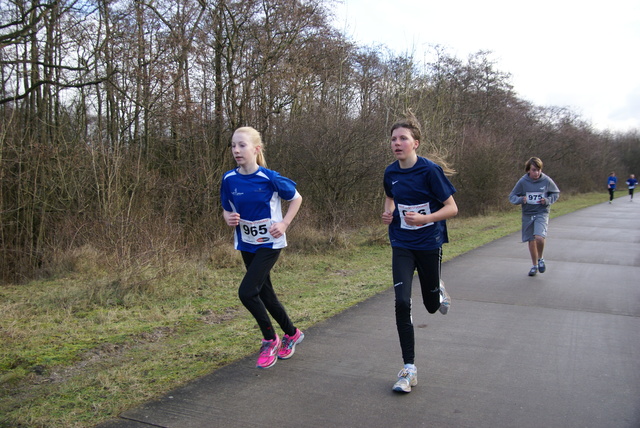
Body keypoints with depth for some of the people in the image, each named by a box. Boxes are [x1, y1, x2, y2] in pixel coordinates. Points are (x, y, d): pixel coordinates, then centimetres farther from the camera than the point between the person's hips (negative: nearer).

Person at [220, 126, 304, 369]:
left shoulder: (270, 178, -17)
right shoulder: (229, 179, -4)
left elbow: (296, 198, -2)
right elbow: (227, 210, 9)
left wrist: (284, 224, -12)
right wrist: (229, 219, -14)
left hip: (270, 243, -6)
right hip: (246, 245, 6)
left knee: (246, 292, -17)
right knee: (265, 295, 14)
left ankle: (270, 340, 7)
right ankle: (292, 334, 36)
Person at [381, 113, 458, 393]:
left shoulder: (430, 170, -15)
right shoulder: (390, 172, 0)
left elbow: (452, 208, -11)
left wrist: (424, 218, -27)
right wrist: (388, 213, 0)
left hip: (429, 244, -3)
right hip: (402, 245, 3)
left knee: (431, 306, 10)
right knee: (402, 302, -10)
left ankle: (439, 291, 50)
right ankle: (409, 369, 1)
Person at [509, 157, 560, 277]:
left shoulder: (546, 180, -7)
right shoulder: (522, 181, -7)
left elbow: (556, 193, 10)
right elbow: (512, 196, 1)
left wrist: (548, 200, -9)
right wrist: (520, 200, -20)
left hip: (542, 213, -2)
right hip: (527, 214, 2)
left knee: (539, 237, -22)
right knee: (531, 241, 10)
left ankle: (540, 259, 7)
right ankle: (535, 265, 28)